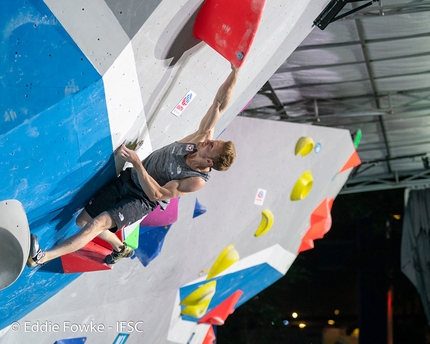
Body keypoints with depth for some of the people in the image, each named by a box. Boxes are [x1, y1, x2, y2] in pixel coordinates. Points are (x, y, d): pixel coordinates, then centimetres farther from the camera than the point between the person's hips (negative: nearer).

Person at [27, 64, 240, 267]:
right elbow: (219, 104, -13)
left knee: (98, 223, -27)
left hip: (142, 201, -7)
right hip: (128, 179, 7)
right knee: (82, 220, 11)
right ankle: (121, 248, 36)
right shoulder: (203, 138, -12)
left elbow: (157, 194, -25)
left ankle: (41, 257, -32)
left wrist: (136, 162, -31)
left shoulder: (197, 181, -26)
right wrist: (234, 72, -25)